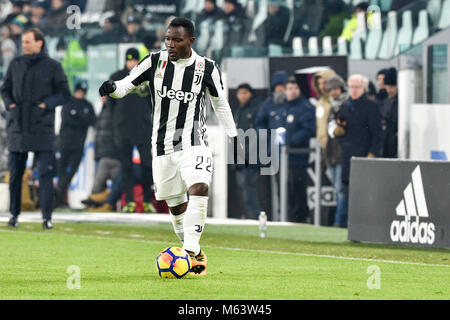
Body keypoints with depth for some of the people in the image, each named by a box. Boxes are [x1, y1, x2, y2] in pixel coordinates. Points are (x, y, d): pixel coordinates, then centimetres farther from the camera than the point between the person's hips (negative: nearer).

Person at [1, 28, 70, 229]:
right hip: (17, 127, 3)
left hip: (42, 128, -3)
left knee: (45, 173, -8)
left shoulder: (52, 66, 1)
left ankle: (47, 217, -5)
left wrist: (46, 104, -12)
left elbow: (64, 93, 2)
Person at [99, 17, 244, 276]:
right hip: (162, 146, 2)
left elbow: (221, 103, 10)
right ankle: (195, 253, 25)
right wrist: (113, 87, -22)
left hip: (194, 143, -2)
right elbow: (127, 84, 1)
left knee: (199, 189, -26)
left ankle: (190, 254, -27)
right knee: (176, 205, 7)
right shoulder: (155, 62, -2)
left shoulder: (207, 68, -3)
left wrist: (234, 138, 11)